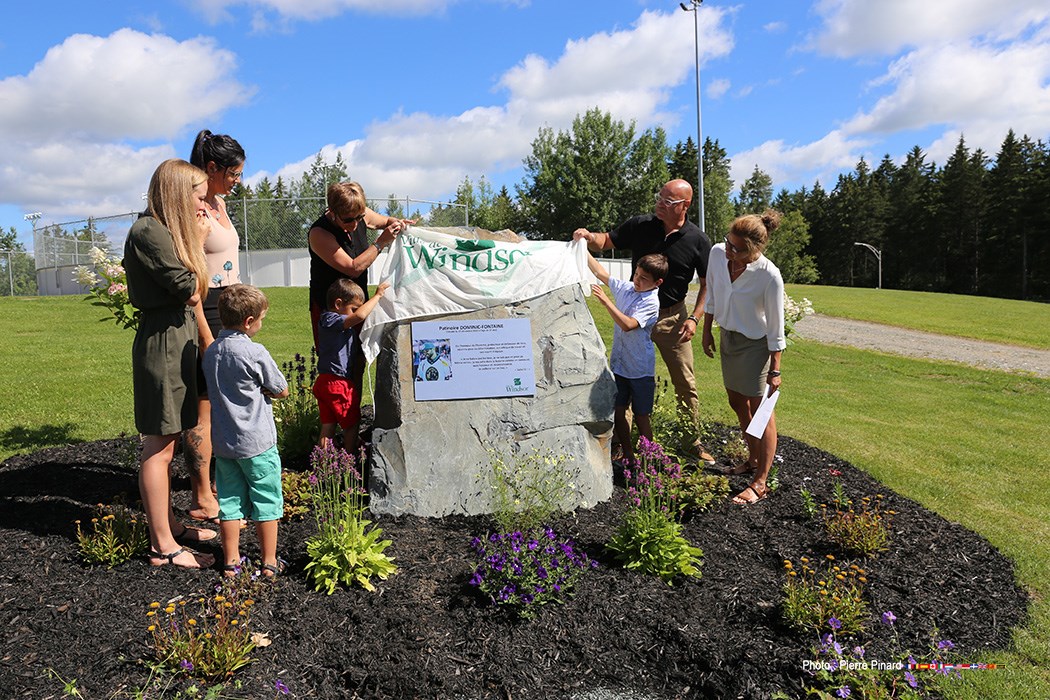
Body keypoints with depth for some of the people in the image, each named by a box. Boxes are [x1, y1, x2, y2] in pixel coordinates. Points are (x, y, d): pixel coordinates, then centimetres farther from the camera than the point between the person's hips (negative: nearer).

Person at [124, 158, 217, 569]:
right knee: (158, 447, -3)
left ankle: (168, 524, 29)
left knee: (165, 443, 17)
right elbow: (188, 288, -17)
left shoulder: (167, 231, 15)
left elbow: (189, 296, 10)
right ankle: (163, 547, 5)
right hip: (163, 345, -10)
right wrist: (196, 241, -5)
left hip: (175, 341, 10)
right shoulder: (149, 232, -15)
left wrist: (192, 237, 7)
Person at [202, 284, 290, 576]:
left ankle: (231, 560, 23)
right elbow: (282, 391, -8)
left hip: (222, 441, 6)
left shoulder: (210, 351, 3)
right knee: (266, 500, 7)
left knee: (230, 499, 14)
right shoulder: (255, 353, -17)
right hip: (256, 442, -6)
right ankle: (269, 561, 16)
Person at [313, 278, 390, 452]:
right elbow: (359, 316, -35)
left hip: (325, 383, 9)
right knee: (352, 424, 8)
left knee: (328, 427, 10)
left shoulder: (340, 324, 15)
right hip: (337, 384, -9)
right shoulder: (330, 319, -17)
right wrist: (377, 295, -24)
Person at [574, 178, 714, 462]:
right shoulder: (639, 225, -6)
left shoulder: (697, 240, -8)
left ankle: (693, 442, 22)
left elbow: (707, 284, -1)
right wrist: (589, 236, -19)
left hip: (672, 316, -1)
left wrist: (694, 318, -11)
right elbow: (606, 242, 4)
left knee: (685, 384, 6)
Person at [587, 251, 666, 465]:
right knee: (617, 412, 8)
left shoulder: (651, 302, -16)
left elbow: (628, 325, -27)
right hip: (618, 363, 6)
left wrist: (606, 301, -30)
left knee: (641, 415, 4)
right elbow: (600, 272, 12)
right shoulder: (624, 288, 3)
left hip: (640, 368, -6)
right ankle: (628, 457, 22)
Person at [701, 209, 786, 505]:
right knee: (737, 403, 19)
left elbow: (775, 328, -18)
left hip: (755, 344, -7)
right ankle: (754, 460, 39)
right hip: (728, 337, 7)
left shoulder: (770, 276, -28)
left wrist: (775, 370, -14)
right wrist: (707, 331, 11)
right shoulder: (717, 253, -14)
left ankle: (760, 483, 7)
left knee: (760, 410, -1)